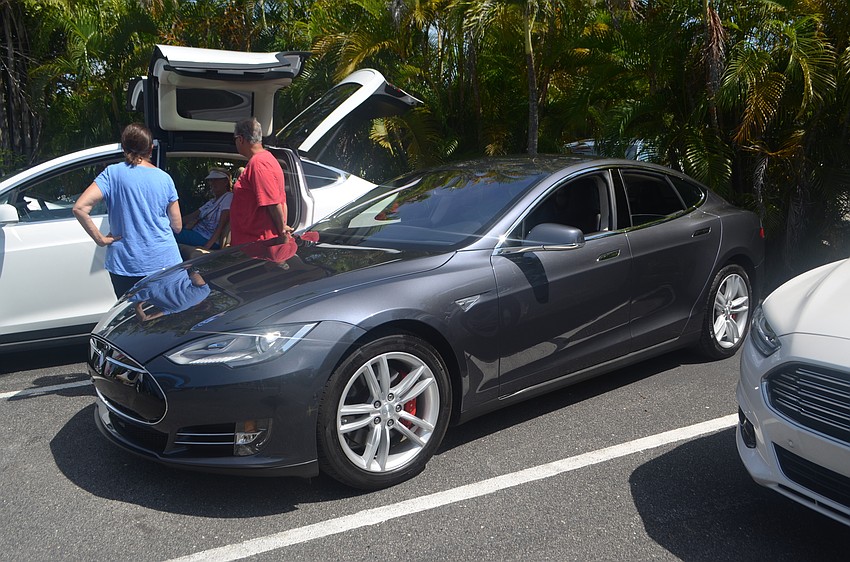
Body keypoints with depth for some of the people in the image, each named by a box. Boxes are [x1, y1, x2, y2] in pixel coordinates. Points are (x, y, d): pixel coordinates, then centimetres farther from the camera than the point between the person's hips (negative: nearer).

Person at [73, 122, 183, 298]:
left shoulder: (112, 173, -3)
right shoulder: (165, 178, 1)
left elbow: (80, 208, -14)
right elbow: (177, 226, 5)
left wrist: (100, 238, -4)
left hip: (125, 262, -1)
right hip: (164, 261, 1)